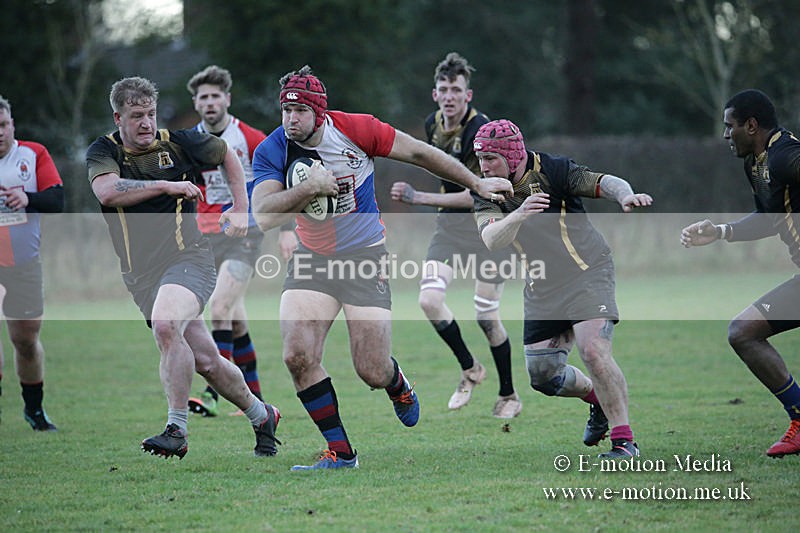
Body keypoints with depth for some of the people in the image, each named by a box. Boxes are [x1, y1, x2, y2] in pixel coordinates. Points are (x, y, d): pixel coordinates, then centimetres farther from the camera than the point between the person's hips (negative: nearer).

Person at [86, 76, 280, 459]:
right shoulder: (103, 152, 1)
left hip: (188, 258, -3)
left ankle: (177, 430, -27)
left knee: (164, 324, -31)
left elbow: (228, 155, 20)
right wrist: (167, 185, -19)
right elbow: (107, 191, -21)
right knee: (206, 361, 4)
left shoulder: (179, 143, 2)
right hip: (141, 275, 3)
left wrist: (240, 209, 13)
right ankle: (260, 416, 28)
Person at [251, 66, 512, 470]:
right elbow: (263, 217, -23)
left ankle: (398, 385, 35)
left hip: (365, 256, -2)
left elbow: (418, 153, -2)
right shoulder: (271, 151, -11)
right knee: (298, 356, -17)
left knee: (372, 372, -5)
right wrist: (309, 187, -35)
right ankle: (340, 452, -2)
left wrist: (477, 184, 4)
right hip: (313, 258, 2)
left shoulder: (356, 130, -14)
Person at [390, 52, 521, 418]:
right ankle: (469, 369, 10)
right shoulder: (433, 124, 1)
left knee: (486, 316, -4)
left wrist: (419, 198, -30)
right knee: (429, 299, -12)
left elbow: (478, 195, -27)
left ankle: (509, 396, 16)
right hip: (451, 223, 6)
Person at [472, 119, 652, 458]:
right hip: (542, 287, 5)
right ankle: (597, 399, 32)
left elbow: (602, 183, -14)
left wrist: (626, 195, -37)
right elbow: (492, 240, -20)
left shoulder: (551, 170, -11)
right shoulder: (487, 193, -3)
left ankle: (624, 440, -17)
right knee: (541, 375, 2)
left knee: (592, 350, -23)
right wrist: (519, 215, -39)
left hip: (587, 272, -5)